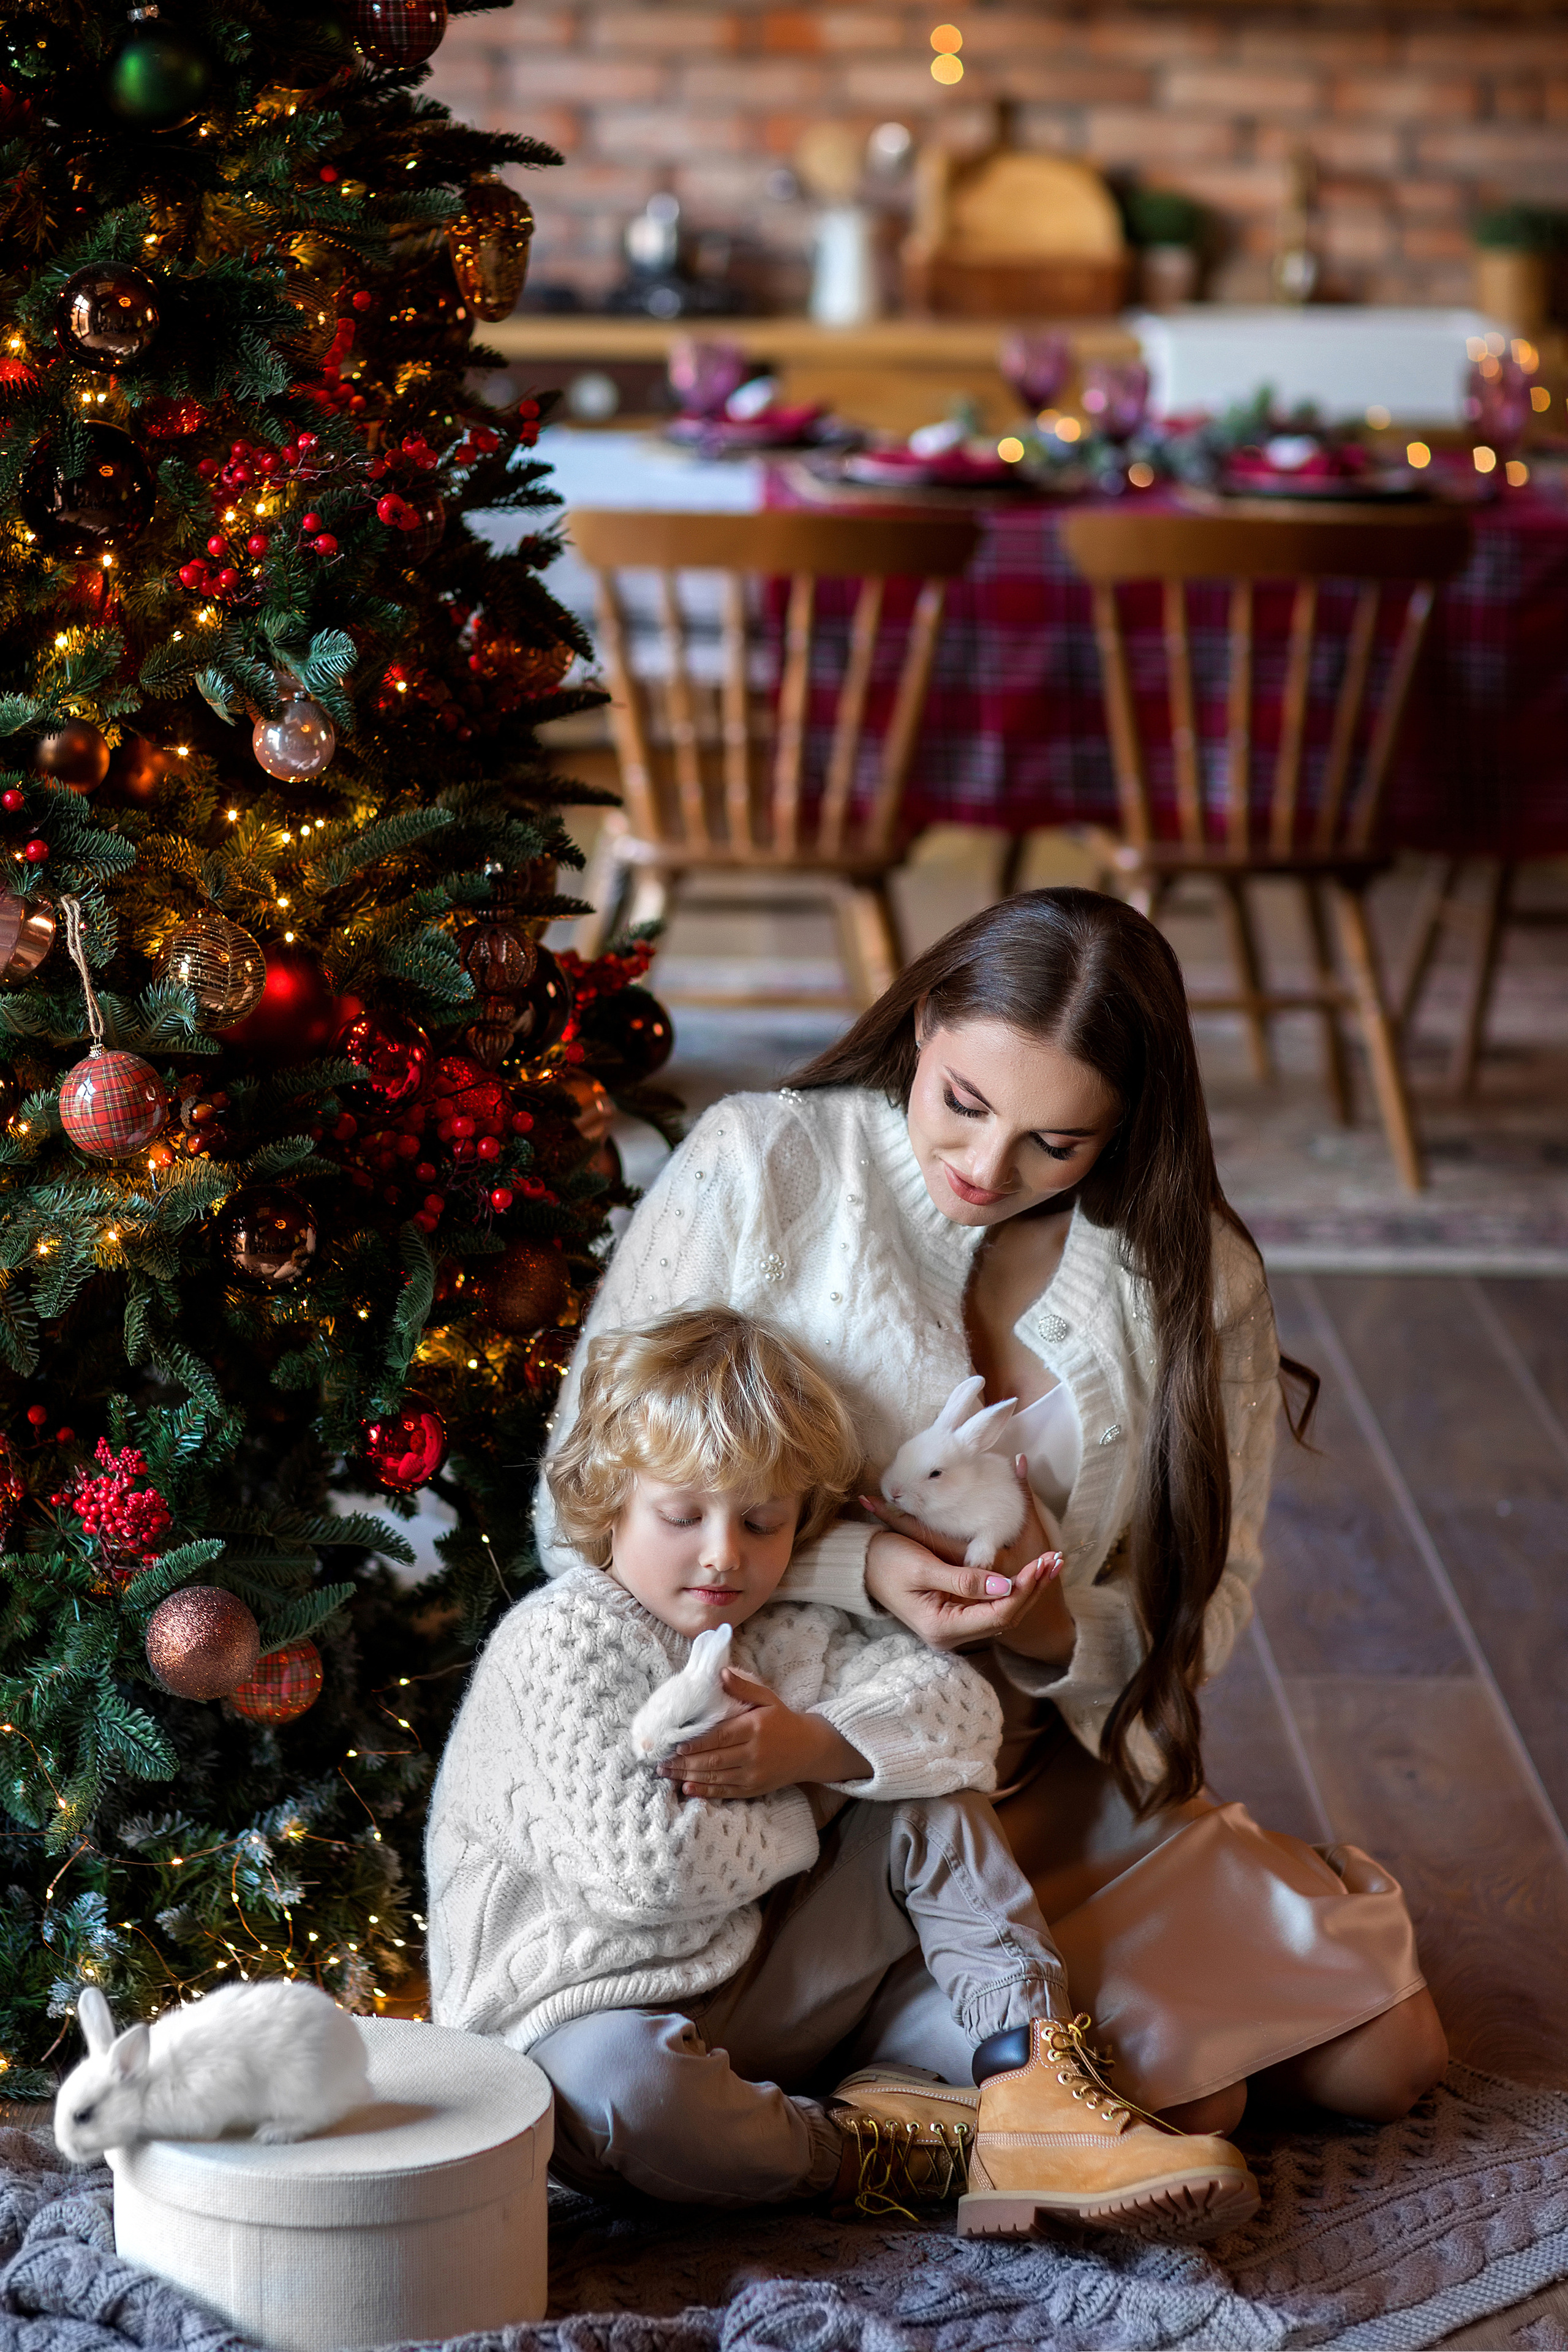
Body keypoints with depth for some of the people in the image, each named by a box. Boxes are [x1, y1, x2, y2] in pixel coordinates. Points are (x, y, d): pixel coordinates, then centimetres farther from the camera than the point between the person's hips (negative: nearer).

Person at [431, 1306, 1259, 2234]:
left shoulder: (779, 1631, 10)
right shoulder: (562, 1640, -13)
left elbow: (958, 1701, -2)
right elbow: (642, 1868, -26)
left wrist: (815, 1746, -20)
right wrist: (806, 1810, -8)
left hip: (751, 2000, 7)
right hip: (586, 2016, -7)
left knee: (928, 1802, 0)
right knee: (623, 2089, -44)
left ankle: (1035, 2090, -14)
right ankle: (886, 2148, -20)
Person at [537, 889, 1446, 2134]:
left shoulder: (1196, 1278, -1)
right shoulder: (763, 1167, -12)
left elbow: (1205, 1598, 3)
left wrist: (1057, 1631, -20)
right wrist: (857, 1568, -25)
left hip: (1061, 1771, 5)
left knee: (1387, 2062, -1)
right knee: (1180, 2100, -19)